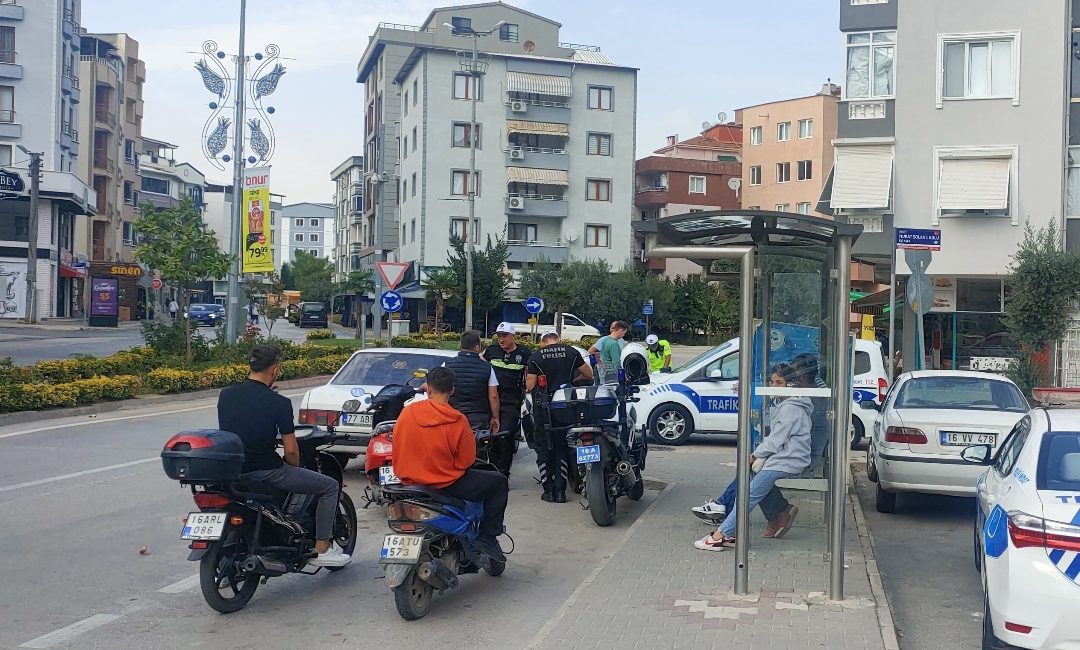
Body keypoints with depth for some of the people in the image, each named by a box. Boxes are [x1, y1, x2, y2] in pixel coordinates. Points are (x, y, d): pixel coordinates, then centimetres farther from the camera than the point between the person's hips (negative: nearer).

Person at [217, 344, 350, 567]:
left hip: (232, 472, 7)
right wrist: (295, 470, 10)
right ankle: (322, 549, 6)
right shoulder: (279, 403, -12)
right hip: (266, 472, -6)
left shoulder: (226, 395, 3)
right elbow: (291, 450, -10)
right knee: (330, 486, 8)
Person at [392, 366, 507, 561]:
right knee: (499, 482, 11)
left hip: (409, 480, 6)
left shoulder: (407, 412, -6)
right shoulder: (458, 421, -16)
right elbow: (466, 461, -10)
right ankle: (486, 538, 7)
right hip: (446, 485, -5)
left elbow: (398, 448, 4)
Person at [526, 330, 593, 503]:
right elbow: (589, 374, 8)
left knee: (544, 449, 8)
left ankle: (549, 490, 5)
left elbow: (530, 386, -7)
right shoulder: (571, 352, 1)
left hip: (543, 408, -2)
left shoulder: (535, 357, -5)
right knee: (562, 449, 10)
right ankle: (560, 490, 7)